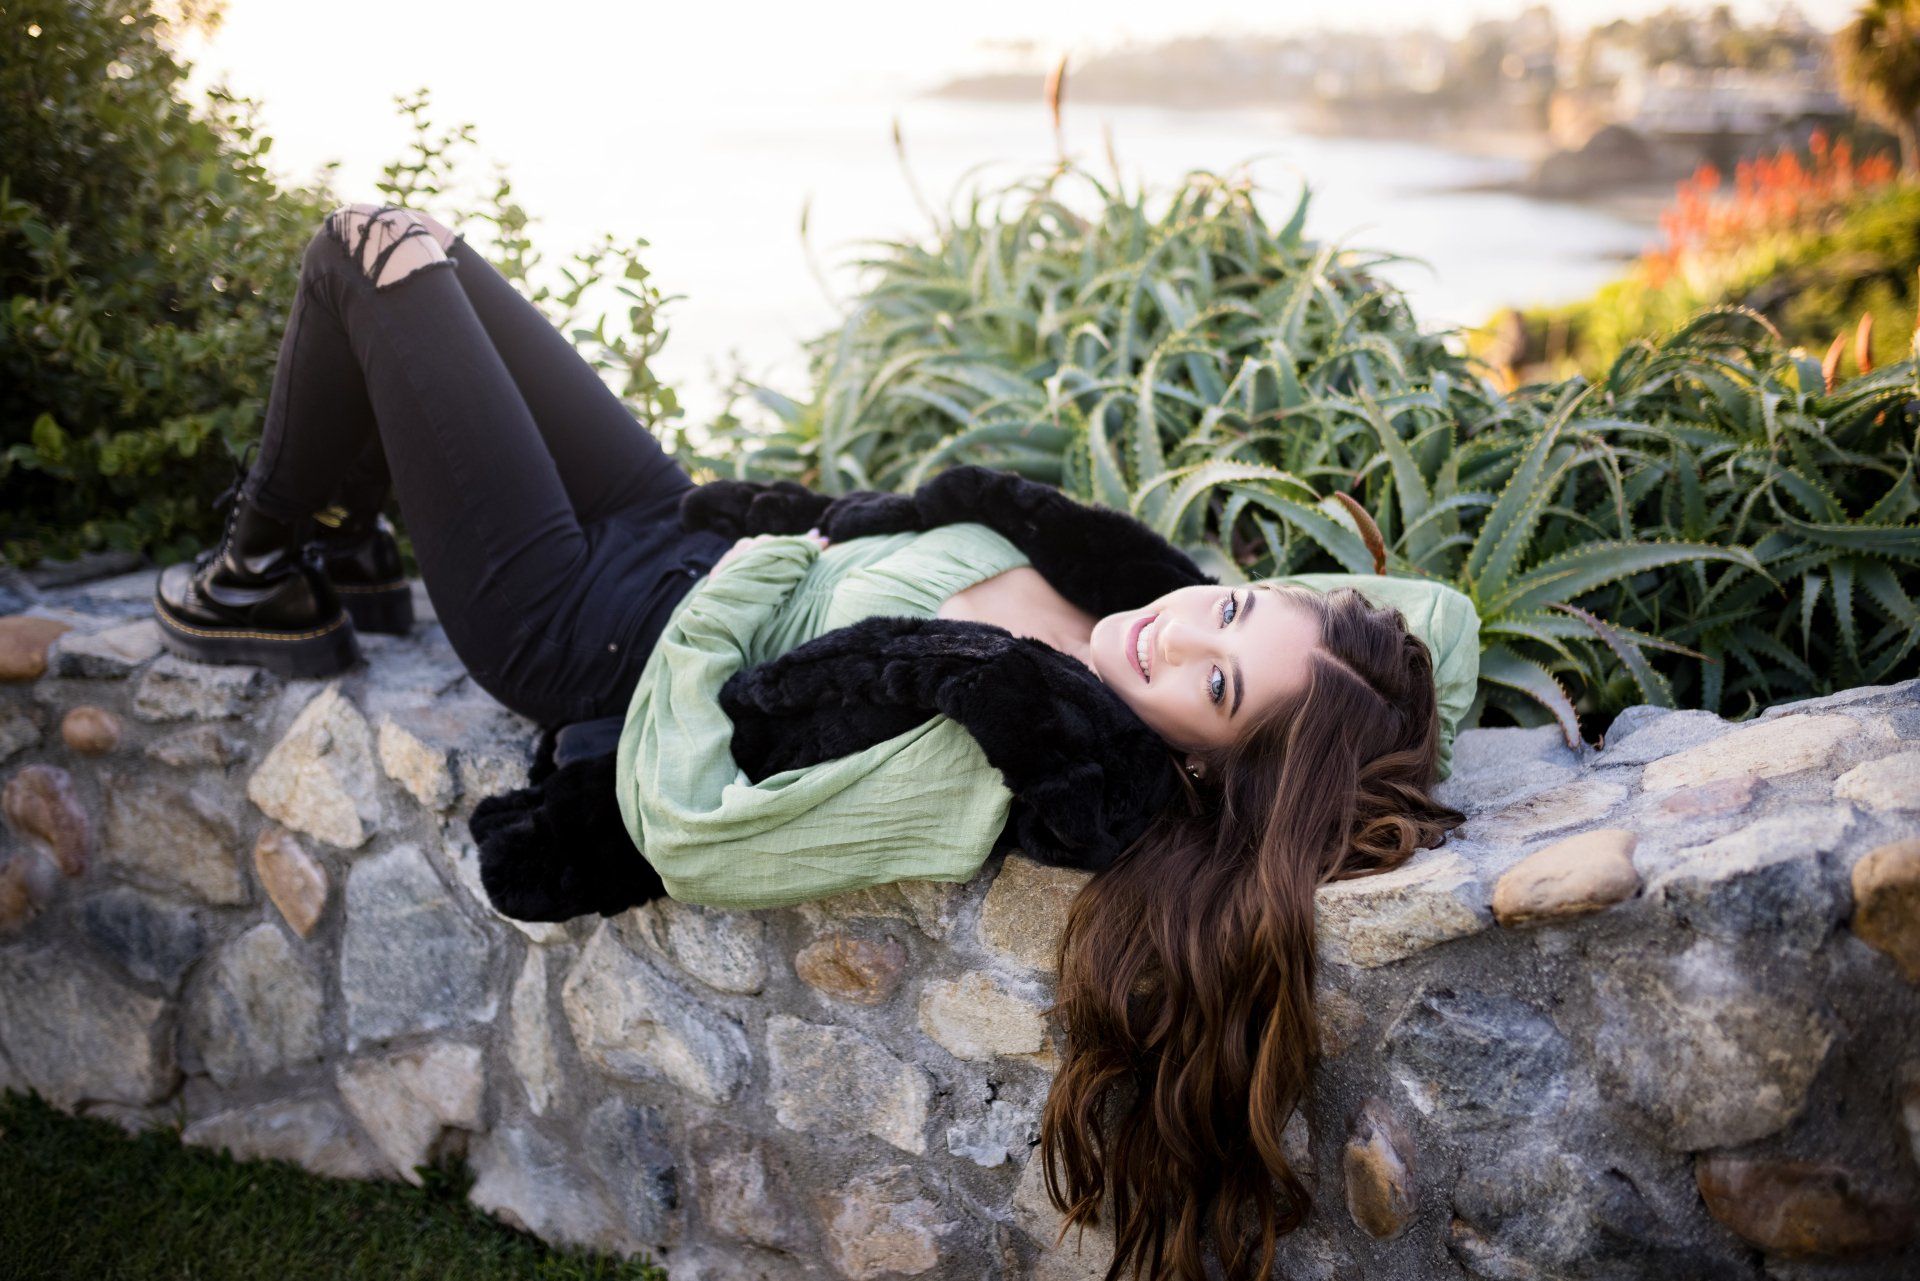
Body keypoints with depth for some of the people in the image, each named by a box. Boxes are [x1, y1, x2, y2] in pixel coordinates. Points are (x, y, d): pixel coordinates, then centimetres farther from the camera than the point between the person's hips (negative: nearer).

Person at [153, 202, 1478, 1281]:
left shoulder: (960, 769, -39)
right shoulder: (1120, 588, -20)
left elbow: (682, 830, -36)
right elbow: (1437, 612, -8)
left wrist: (728, 593, -25)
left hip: (582, 630, -7)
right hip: (692, 532, 7)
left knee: (378, 253, 3)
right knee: (422, 242, 19)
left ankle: (270, 580, 27)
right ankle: (344, 549, 43)